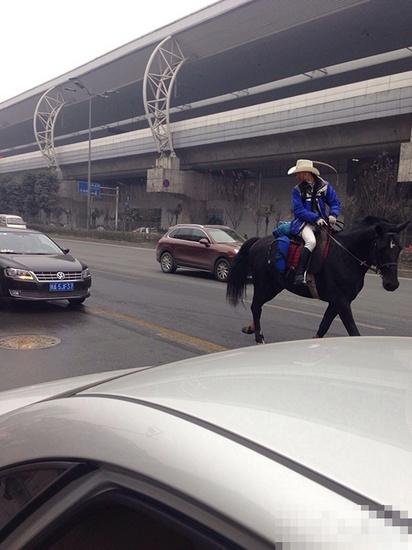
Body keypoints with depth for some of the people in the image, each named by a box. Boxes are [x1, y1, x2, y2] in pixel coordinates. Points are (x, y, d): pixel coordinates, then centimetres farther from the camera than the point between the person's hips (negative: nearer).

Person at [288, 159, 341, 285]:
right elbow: (298, 210, -7)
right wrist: (316, 219, -20)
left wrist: (333, 215, -15)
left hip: (323, 222, 4)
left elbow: (335, 203, 7)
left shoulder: (325, 186, 6)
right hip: (305, 222, -3)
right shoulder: (297, 190, 2)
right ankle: (299, 274, -32)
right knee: (311, 241, -32)